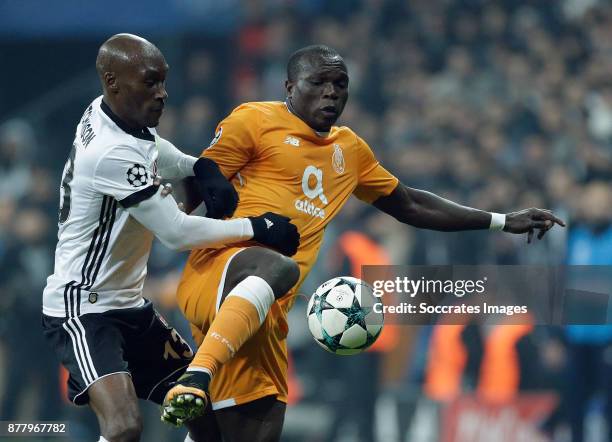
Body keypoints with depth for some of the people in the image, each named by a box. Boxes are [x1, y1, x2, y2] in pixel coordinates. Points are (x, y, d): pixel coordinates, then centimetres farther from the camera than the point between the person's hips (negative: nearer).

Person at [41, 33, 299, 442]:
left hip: (128, 305, 10)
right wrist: (257, 228, -13)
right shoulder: (114, 152, -26)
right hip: (83, 311, -10)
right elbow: (177, 233, -22)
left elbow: (165, 157, 24)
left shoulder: (103, 115, 2)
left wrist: (205, 169, 2)